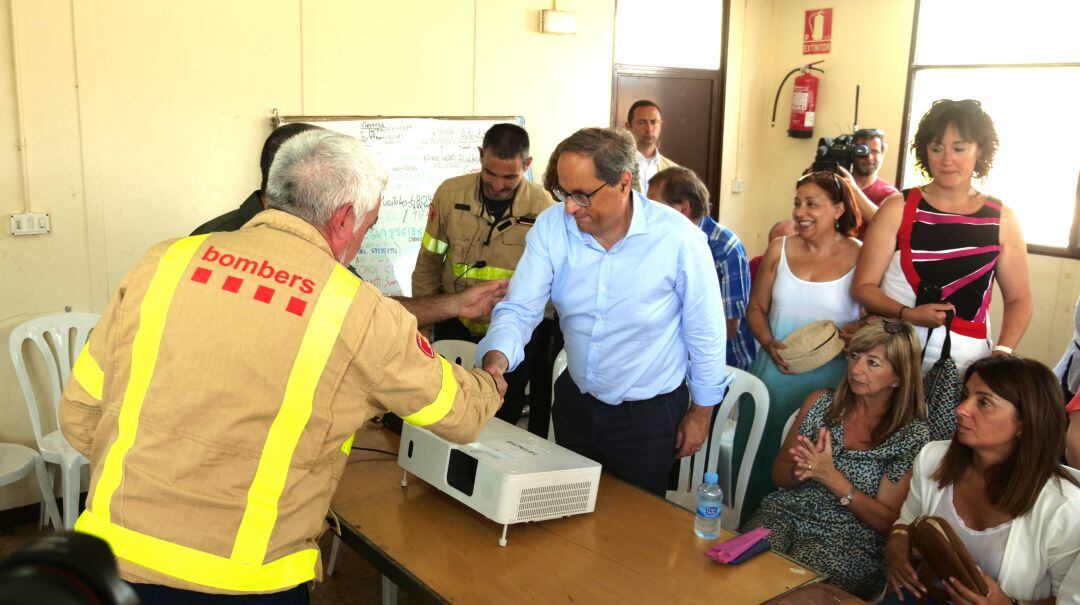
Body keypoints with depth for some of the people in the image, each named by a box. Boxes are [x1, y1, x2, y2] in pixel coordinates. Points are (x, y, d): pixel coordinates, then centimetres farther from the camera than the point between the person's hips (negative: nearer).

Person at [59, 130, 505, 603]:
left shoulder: (166, 262, -4)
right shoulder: (362, 315, -11)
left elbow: (78, 417, 3)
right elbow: (461, 415, 4)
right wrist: (489, 385, 27)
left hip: (114, 555, 4)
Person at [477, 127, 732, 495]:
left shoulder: (678, 237, -22)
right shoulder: (551, 227, -13)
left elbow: (705, 332, -11)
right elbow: (519, 309, -13)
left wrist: (702, 411, -2)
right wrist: (496, 359, -34)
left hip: (649, 413, -3)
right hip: (575, 401, 4)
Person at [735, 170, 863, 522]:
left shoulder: (861, 258, -5)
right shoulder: (780, 250, 6)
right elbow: (756, 307, 10)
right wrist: (769, 344, -7)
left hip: (827, 383, -3)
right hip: (773, 374, 4)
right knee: (759, 454, 12)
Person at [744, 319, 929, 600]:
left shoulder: (912, 435, -4)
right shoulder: (821, 402, 6)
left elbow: (887, 522, -6)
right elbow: (779, 474, 11)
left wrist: (831, 476, -17)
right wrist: (802, 470, -12)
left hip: (850, 543, -3)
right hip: (787, 513, 3)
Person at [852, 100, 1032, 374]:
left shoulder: (1002, 218, 3)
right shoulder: (898, 208, -2)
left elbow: (1018, 299, 10)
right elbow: (863, 286, -2)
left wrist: (1002, 352, -6)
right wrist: (907, 314, -18)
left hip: (965, 363, 1)